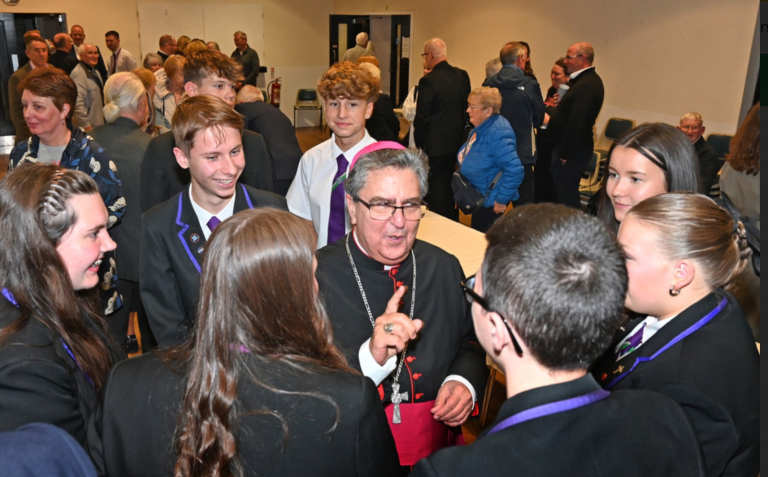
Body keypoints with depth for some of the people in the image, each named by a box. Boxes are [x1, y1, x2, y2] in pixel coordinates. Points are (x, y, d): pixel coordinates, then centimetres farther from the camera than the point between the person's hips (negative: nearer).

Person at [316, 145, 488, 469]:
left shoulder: (445, 268, 4)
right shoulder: (317, 276, -9)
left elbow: (471, 343, 16)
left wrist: (464, 382, -3)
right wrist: (370, 357, -27)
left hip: (437, 454, 3)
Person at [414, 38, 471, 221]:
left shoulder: (428, 80, -18)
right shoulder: (462, 76, 1)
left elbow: (422, 116, -15)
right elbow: (466, 108, 9)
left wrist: (419, 141, -2)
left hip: (435, 144, -7)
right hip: (456, 141, 7)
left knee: (436, 188, 3)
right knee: (450, 185, 19)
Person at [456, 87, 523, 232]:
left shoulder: (498, 134, -28)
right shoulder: (480, 128, 3)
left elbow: (514, 170, -33)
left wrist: (501, 200, -25)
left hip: (489, 202, -10)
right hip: (478, 196, 10)